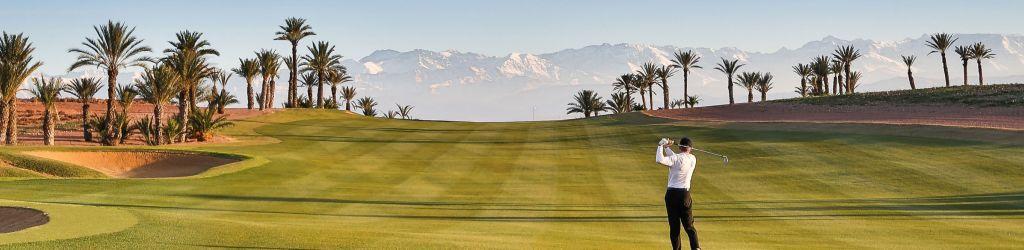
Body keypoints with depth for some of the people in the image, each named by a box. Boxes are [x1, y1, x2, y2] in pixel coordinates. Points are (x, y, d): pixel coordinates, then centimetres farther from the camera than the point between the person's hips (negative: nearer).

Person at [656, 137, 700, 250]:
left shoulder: (676, 159, -11)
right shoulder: (693, 159, 5)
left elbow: (660, 160, -26)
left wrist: (661, 146, -12)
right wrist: (667, 147, 20)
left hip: (672, 194, -3)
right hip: (685, 194, 3)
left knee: (674, 226, 4)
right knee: (689, 226, 9)